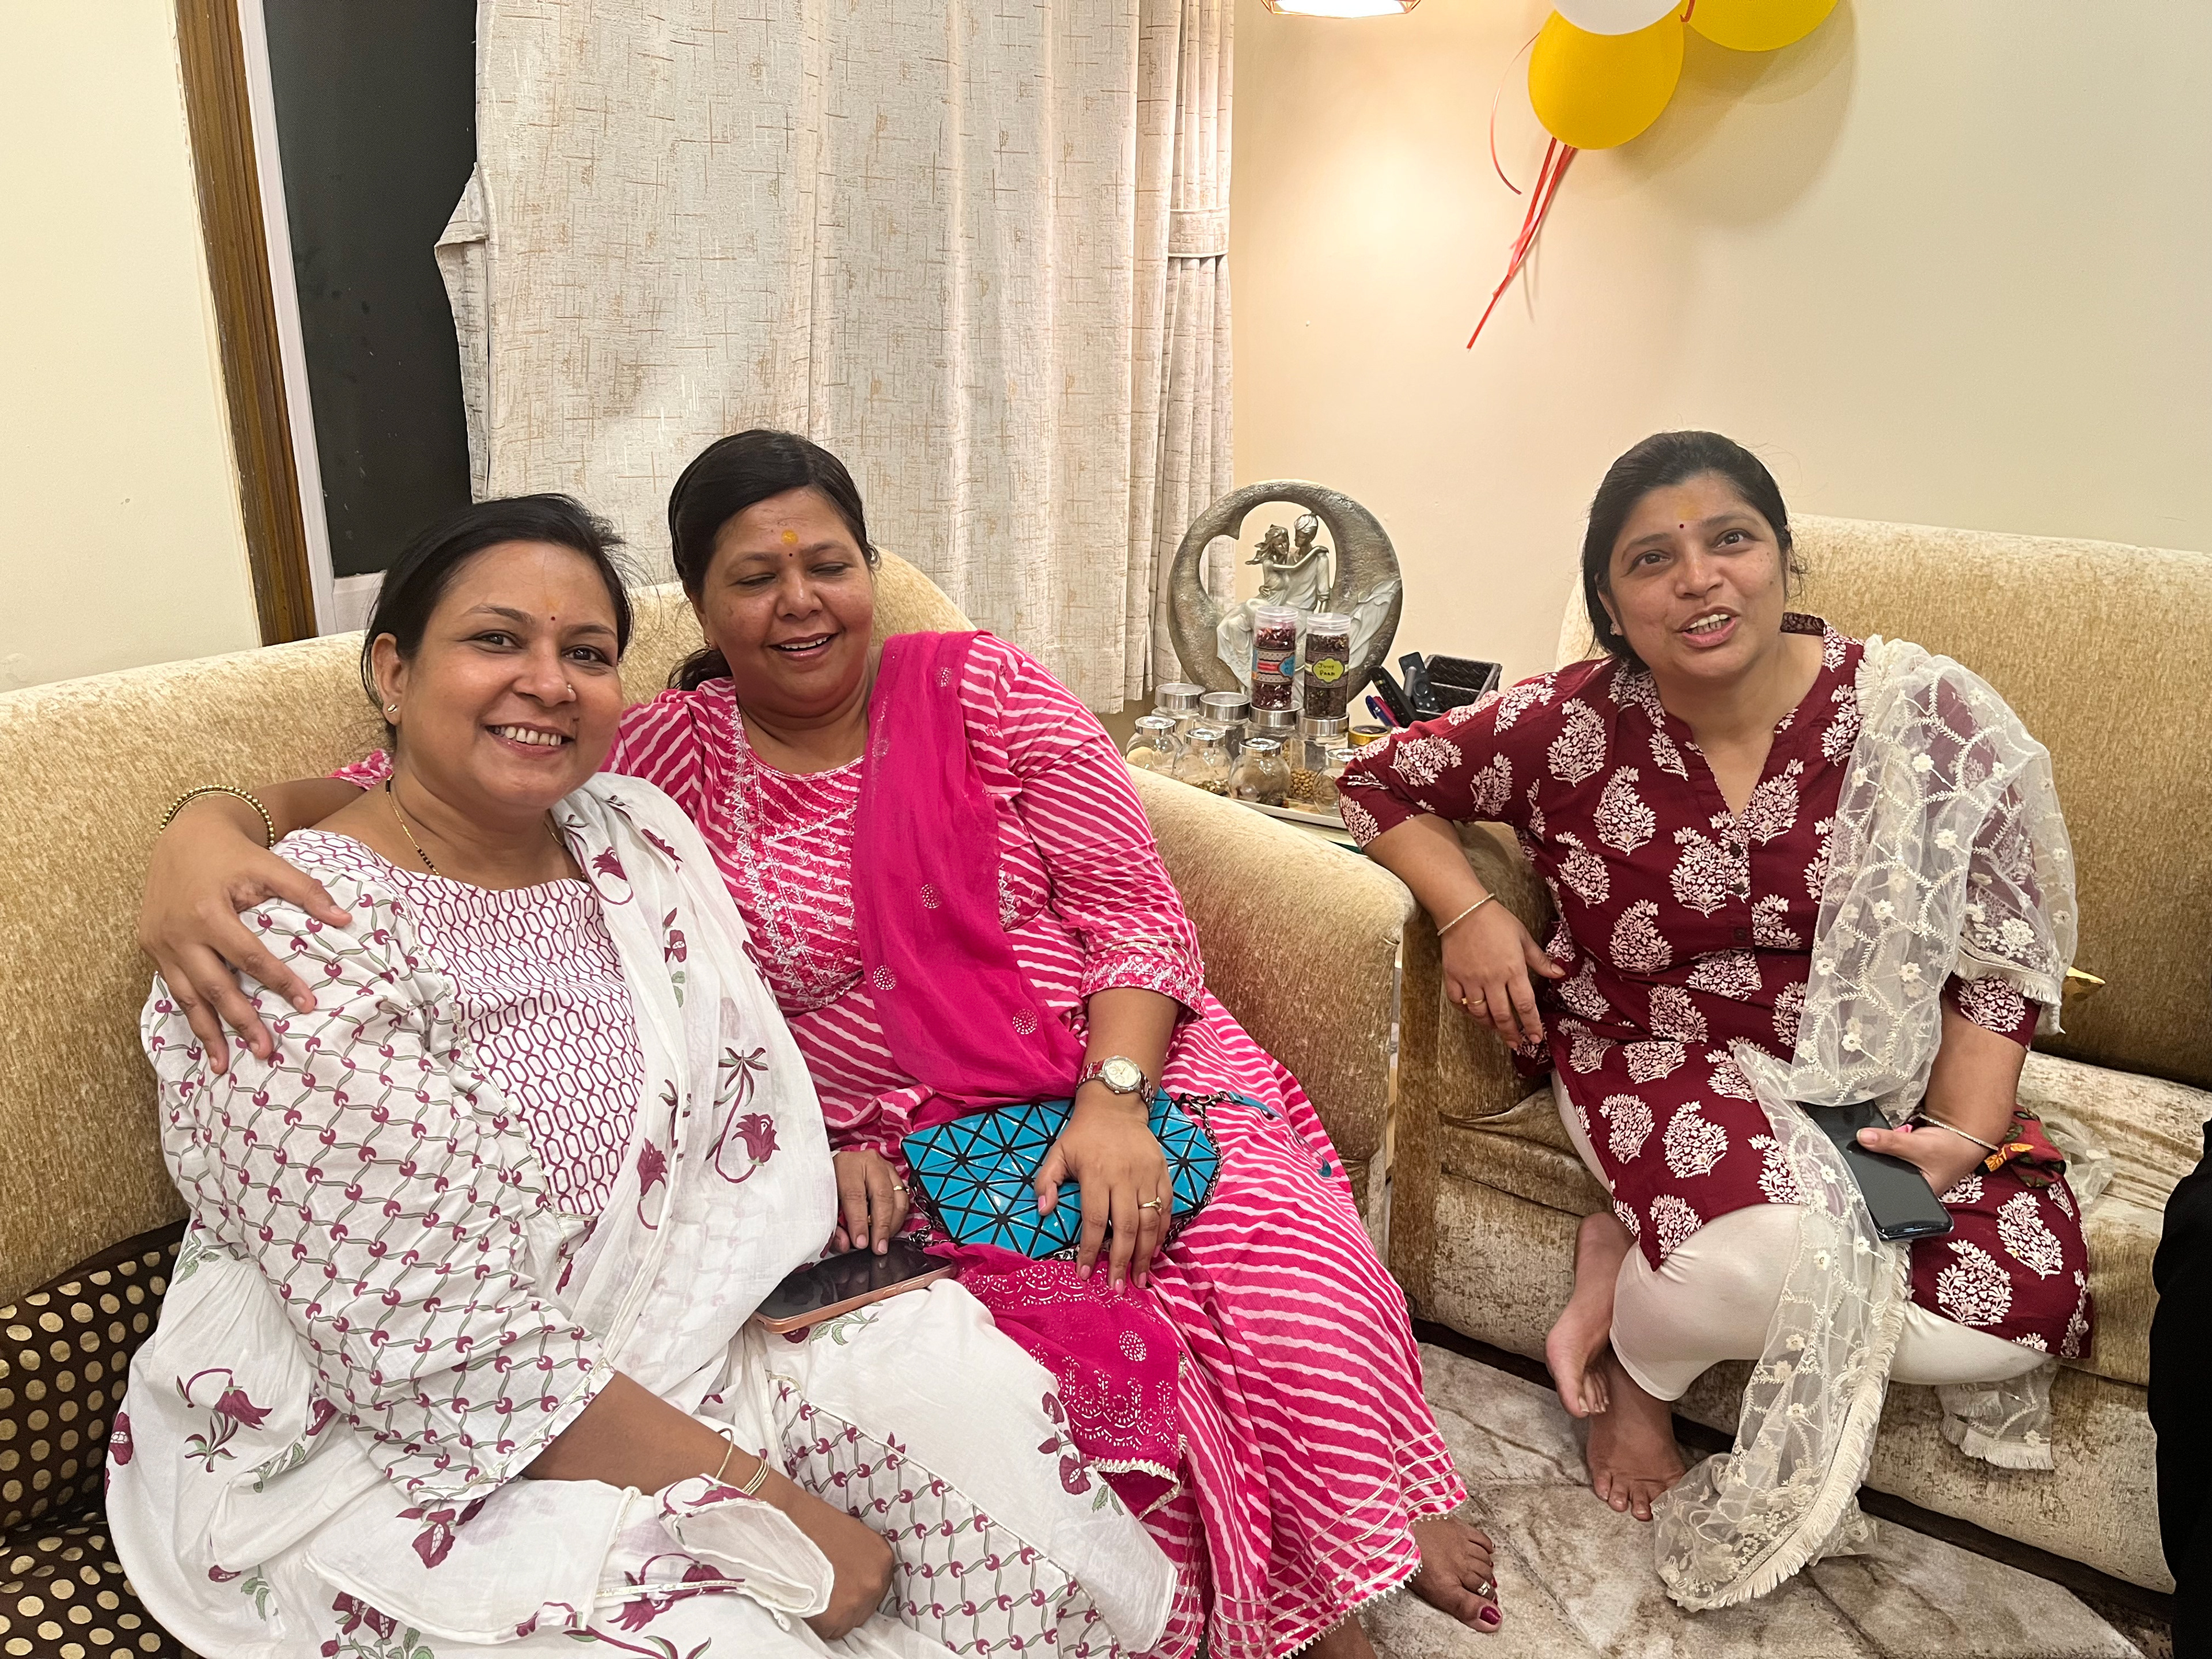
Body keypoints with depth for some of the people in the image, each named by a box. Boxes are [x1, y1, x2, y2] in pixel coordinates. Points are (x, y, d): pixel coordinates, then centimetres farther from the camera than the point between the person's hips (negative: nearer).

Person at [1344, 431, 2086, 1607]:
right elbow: (1383, 782, 3)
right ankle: (1638, 1361, 5)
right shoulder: (1567, 727, -12)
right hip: (1659, 1056, -3)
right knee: (1770, 1256, -34)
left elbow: (2000, 951, -2)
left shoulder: (1915, 717, -10)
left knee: (2026, 1311, -19)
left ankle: (1630, 1260, -1)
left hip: (1874, 1075, 4)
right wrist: (1467, 911, -13)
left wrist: (1966, 1133, -14)